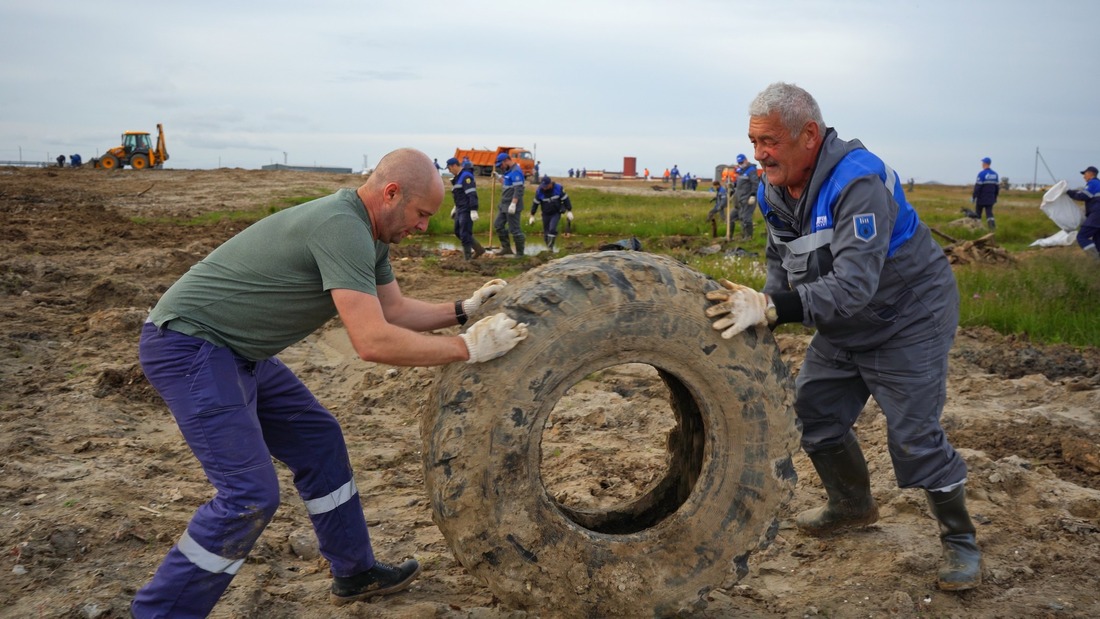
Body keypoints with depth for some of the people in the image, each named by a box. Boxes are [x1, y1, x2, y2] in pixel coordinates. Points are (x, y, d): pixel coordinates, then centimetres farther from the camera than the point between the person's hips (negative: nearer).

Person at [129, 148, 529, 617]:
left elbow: (395, 310, 15)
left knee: (318, 440, 15)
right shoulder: (341, 227, -26)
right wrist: (467, 348, -24)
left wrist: (464, 310, 7)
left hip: (235, 350, 11)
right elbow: (373, 342, -31)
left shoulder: (369, 234, 6)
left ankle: (354, 574, 29)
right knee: (251, 494, -14)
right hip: (189, 345, -11)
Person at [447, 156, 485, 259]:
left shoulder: (466, 176, -16)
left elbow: (472, 195, -23)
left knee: (464, 234, -8)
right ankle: (478, 249, 22)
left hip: (467, 210, -11)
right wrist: (455, 207, 28)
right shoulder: (458, 177, 15)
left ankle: (467, 257, -1)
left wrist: (473, 210, -27)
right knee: (458, 232, 15)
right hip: (460, 209, 11)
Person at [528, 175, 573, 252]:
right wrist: (532, 216, 1)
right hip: (546, 214, 2)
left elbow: (565, 199, -7)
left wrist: (569, 211, -6)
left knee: (552, 229, -22)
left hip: (556, 213, -2)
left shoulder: (558, 188, -16)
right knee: (546, 232, 4)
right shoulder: (539, 191, -13)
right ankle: (548, 248, 23)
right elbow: (535, 203, -2)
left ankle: (550, 246, -15)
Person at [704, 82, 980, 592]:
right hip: (842, 327, 8)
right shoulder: (774, 191, -5)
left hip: (907, 318, -8)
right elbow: (782, 266, 4)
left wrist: (771, 309, -48)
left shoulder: (858, 182, -32)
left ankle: (960, 541, 14)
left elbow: (854, 285, -40)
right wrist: (755, 309, -16)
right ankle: (852, 505, 34)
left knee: (914, 435, -8)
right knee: (812, 413, 10)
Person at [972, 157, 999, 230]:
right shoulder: (994, 174, 7)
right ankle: (991, 221, -21)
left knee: (978, 213, 10)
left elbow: (977, 187, -16)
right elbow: (997, 187, 12)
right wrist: (995, 198, 20)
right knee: (989, 212, 4)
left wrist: (973, 197, -10)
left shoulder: (982, 174, -13)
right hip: (991, 199, 5)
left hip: (981, 199, -5)